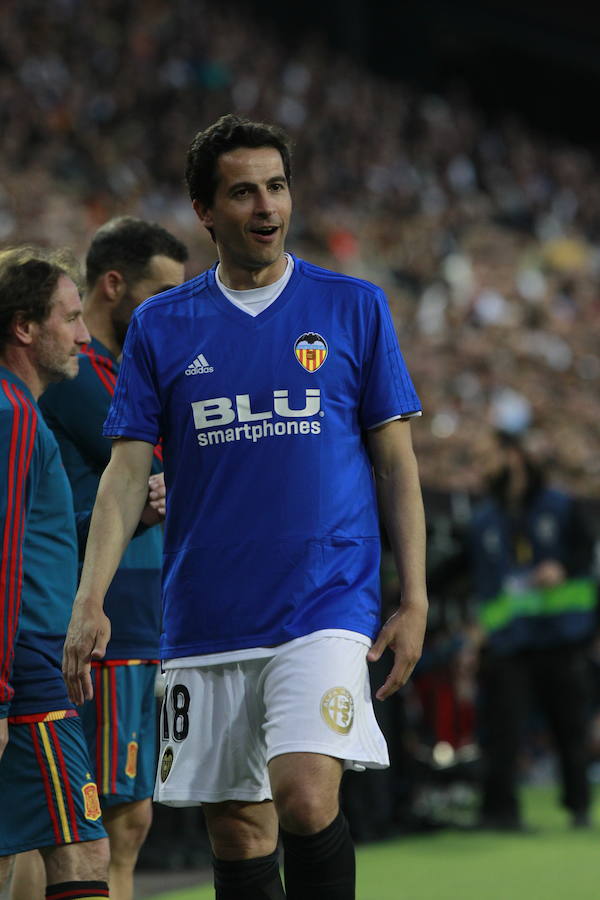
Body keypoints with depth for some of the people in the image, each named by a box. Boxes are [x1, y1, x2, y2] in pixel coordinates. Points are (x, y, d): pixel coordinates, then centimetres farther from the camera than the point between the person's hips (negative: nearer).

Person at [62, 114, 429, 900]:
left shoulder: (354, 308, 5)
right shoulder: (160, 326, 7)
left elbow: (396, 461, 6)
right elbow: (127, 473, 5)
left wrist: (414, 602, -1)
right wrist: (90, 604, -6)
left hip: (327, 607, -2)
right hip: (205, 622, 2)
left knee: (306, 795, -21)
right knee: (237, 834, 5)